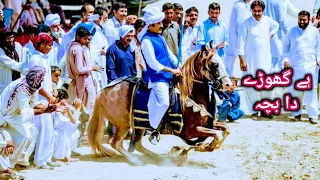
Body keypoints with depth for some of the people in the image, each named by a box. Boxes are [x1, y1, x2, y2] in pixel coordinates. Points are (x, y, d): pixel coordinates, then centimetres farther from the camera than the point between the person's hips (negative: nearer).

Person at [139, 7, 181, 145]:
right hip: (157, 77, -8)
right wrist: (171, 70, -14)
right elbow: (153, 63, -17)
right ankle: (153, 129, -1)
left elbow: (170, 54, 18)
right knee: (164, 102, -16)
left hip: (169, 76, 8)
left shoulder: (160, 37, 12)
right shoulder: (146, 41, -13)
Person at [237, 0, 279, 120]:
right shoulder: (246, 24, -9)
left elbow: (276, 25, 29)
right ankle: (254, 111, 4)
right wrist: (242, 60, -13)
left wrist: (271, 34, 11)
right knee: (251, 85, -4)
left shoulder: (267, 20, 4)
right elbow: (241, 43, -9)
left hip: (265, 58, 4)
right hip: (250, 59, -4)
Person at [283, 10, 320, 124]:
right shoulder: (292, 31, 7)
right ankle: (297, 113, 15)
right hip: (294, 66, 1)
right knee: (295, 90, 3)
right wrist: (286, 59, -1)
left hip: (311, 66, -1)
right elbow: (285, 47, 11)